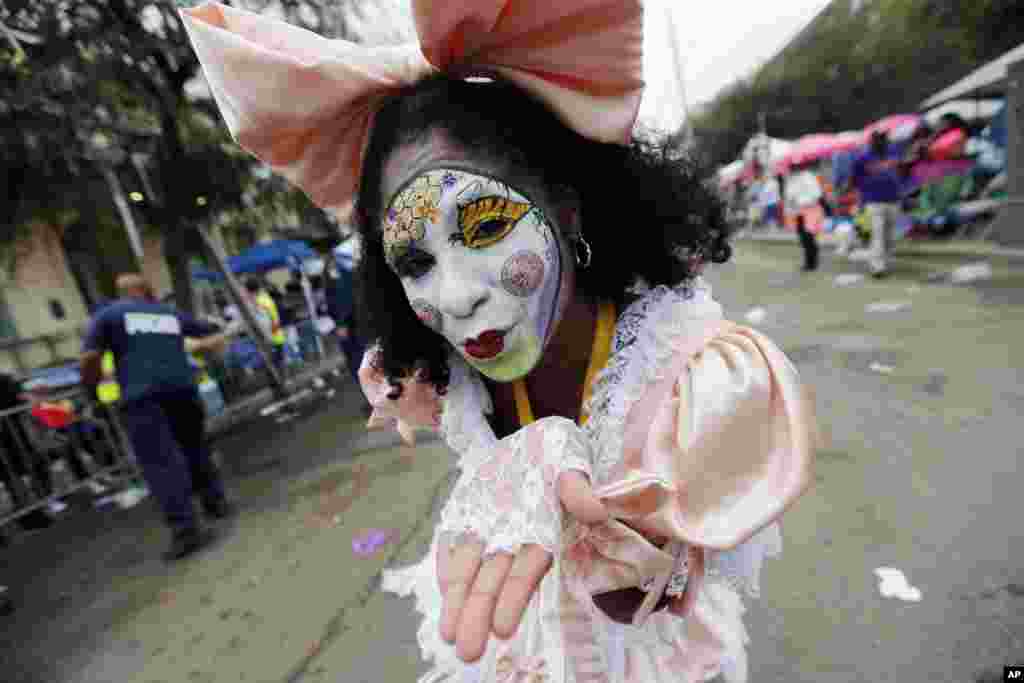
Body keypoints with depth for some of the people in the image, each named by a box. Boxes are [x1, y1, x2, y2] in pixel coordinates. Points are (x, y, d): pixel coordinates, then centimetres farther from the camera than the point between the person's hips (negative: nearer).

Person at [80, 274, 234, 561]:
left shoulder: (107, 314, 10)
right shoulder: (172, 313, 20)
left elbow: (90, 357, -1)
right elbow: (213, 332, 30)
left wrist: (92, 385, 16)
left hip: (141, 397, -3)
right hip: (182, 388, 3)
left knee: (161, 463, -6)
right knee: (195, 448, 20)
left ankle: (185, 529, -11)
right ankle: (216, 502, 26)